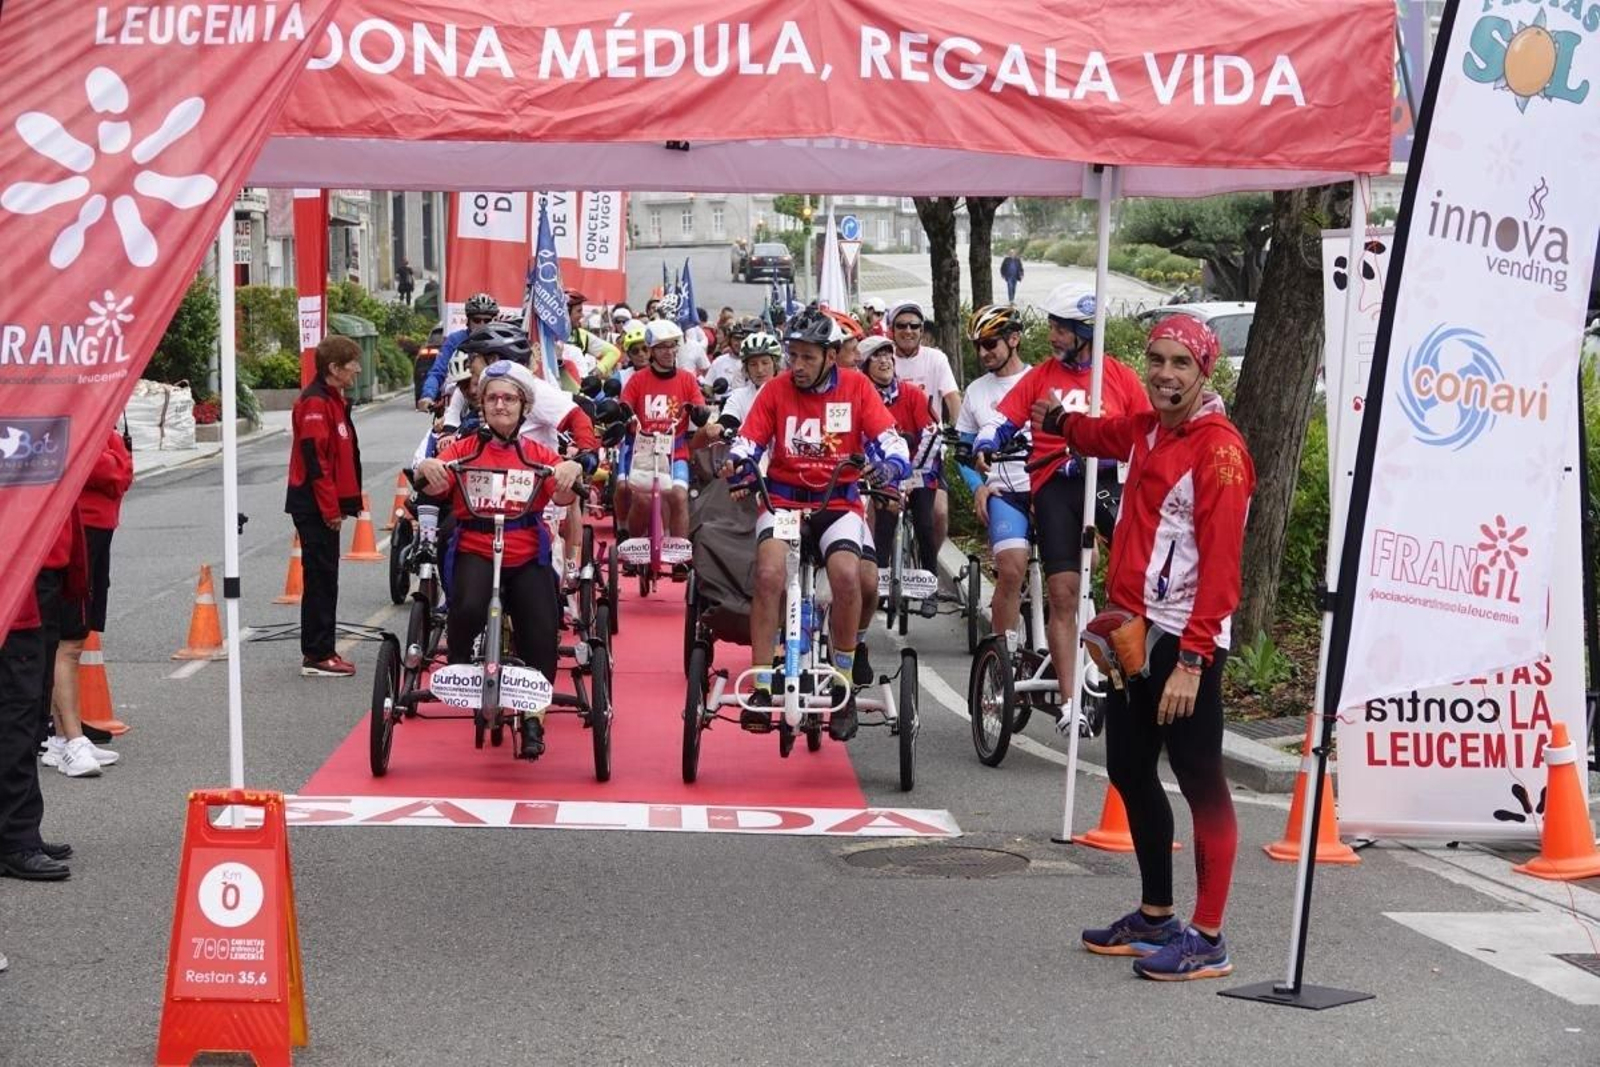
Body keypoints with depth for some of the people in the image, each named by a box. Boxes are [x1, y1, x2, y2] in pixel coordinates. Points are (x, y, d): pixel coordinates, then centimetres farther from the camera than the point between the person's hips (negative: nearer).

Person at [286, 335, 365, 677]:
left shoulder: (334, 401, 17)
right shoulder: (315, 403, -15)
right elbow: (315, 458, -21)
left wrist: (343, 502, 17)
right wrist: (330, 508, -19)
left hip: (325, 506, 10)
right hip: (315, 507, -10)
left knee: (325, 578, 13)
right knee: (320, 578, -6)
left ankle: (320, 650, 19)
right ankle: (317, 656, -2)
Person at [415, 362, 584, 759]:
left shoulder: (537, 454, 10)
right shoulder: (465, 450, 7)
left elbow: (562, 497, -7)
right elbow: (435, 487, -9)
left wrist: (571, 470, -28)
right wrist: (428, 469, -31)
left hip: (528, 557, 2)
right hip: (475, 551, -2)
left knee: (541, 634, -11)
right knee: (468, 607, -32)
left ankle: (533, 720, 9)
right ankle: (458, 666, 0)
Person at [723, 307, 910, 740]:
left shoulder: (856, 388, 1)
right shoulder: (775, 390, 2)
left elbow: (891, 443, -5)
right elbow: (747, 444, -3)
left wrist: (888, 468, -27)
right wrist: (738, 466, -26)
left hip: (838, 502, 0)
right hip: (783, 498, 0)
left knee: (847, 574, -28)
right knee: (769, 572, -28)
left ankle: (844, 685, -10)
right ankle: (761, 687, -20)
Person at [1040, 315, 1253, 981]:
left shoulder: (1219, 448, -14)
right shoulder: (1145, 430, 11)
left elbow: (1219, 562, -21)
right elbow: (1101, 435, 40)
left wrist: (1192, 659, -25)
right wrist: (1057, 420, 26)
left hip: (1185, 642, -9)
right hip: (1135, 628, 10)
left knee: (1199, 781, -4)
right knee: (1129, 771, 17)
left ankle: (1207, 941, 2)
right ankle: (1155, 918, 29)